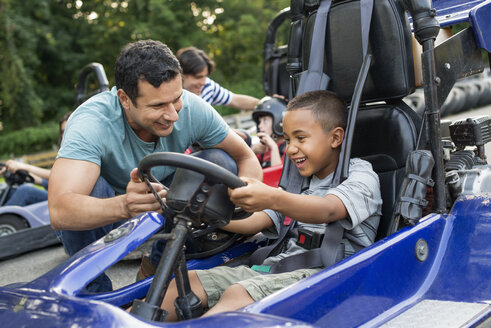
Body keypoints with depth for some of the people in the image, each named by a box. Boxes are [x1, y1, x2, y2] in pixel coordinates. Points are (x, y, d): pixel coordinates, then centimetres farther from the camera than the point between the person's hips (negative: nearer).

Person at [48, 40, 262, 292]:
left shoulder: (192, 109, -21)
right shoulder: (92, 123, -34)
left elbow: (245, 158, -7)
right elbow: (59, 212, -47)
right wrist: (123, 206, -66)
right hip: (101, 219, -3)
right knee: (91, 185, -36)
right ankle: (92, 289, -13)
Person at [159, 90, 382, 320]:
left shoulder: (362, 175, 1)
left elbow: (327, 210, -23)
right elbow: (252, 223, 15)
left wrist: (273, 199, -41)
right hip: (280, 267, 7)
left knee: (236, 296, -33)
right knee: (186, 281, -11)